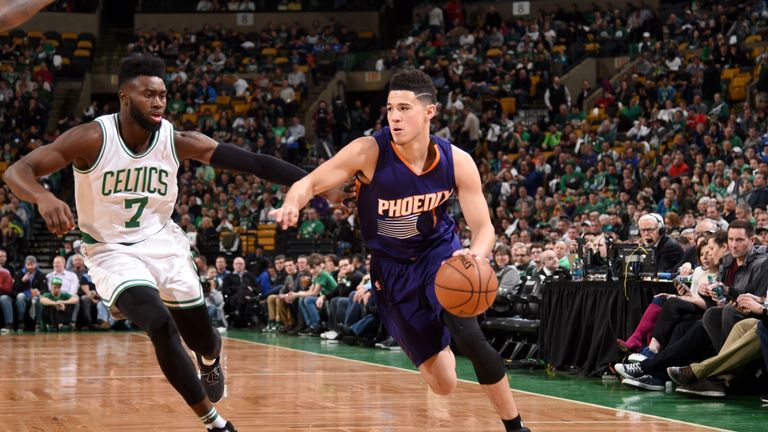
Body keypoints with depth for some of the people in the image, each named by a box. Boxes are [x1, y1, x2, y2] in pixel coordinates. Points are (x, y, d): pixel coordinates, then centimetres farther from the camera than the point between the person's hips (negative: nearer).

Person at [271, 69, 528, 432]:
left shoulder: (456, 162, -18)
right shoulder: (369, 152, -24)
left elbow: (483, 228, -13)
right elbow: (310, 183, -19)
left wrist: (476, 255, -38)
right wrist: (292, 204, -43)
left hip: (439, 253, 0)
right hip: (392, 268, 0)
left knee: (469, 337, -28)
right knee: (442, 384, 2)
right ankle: (440, 347, 45)